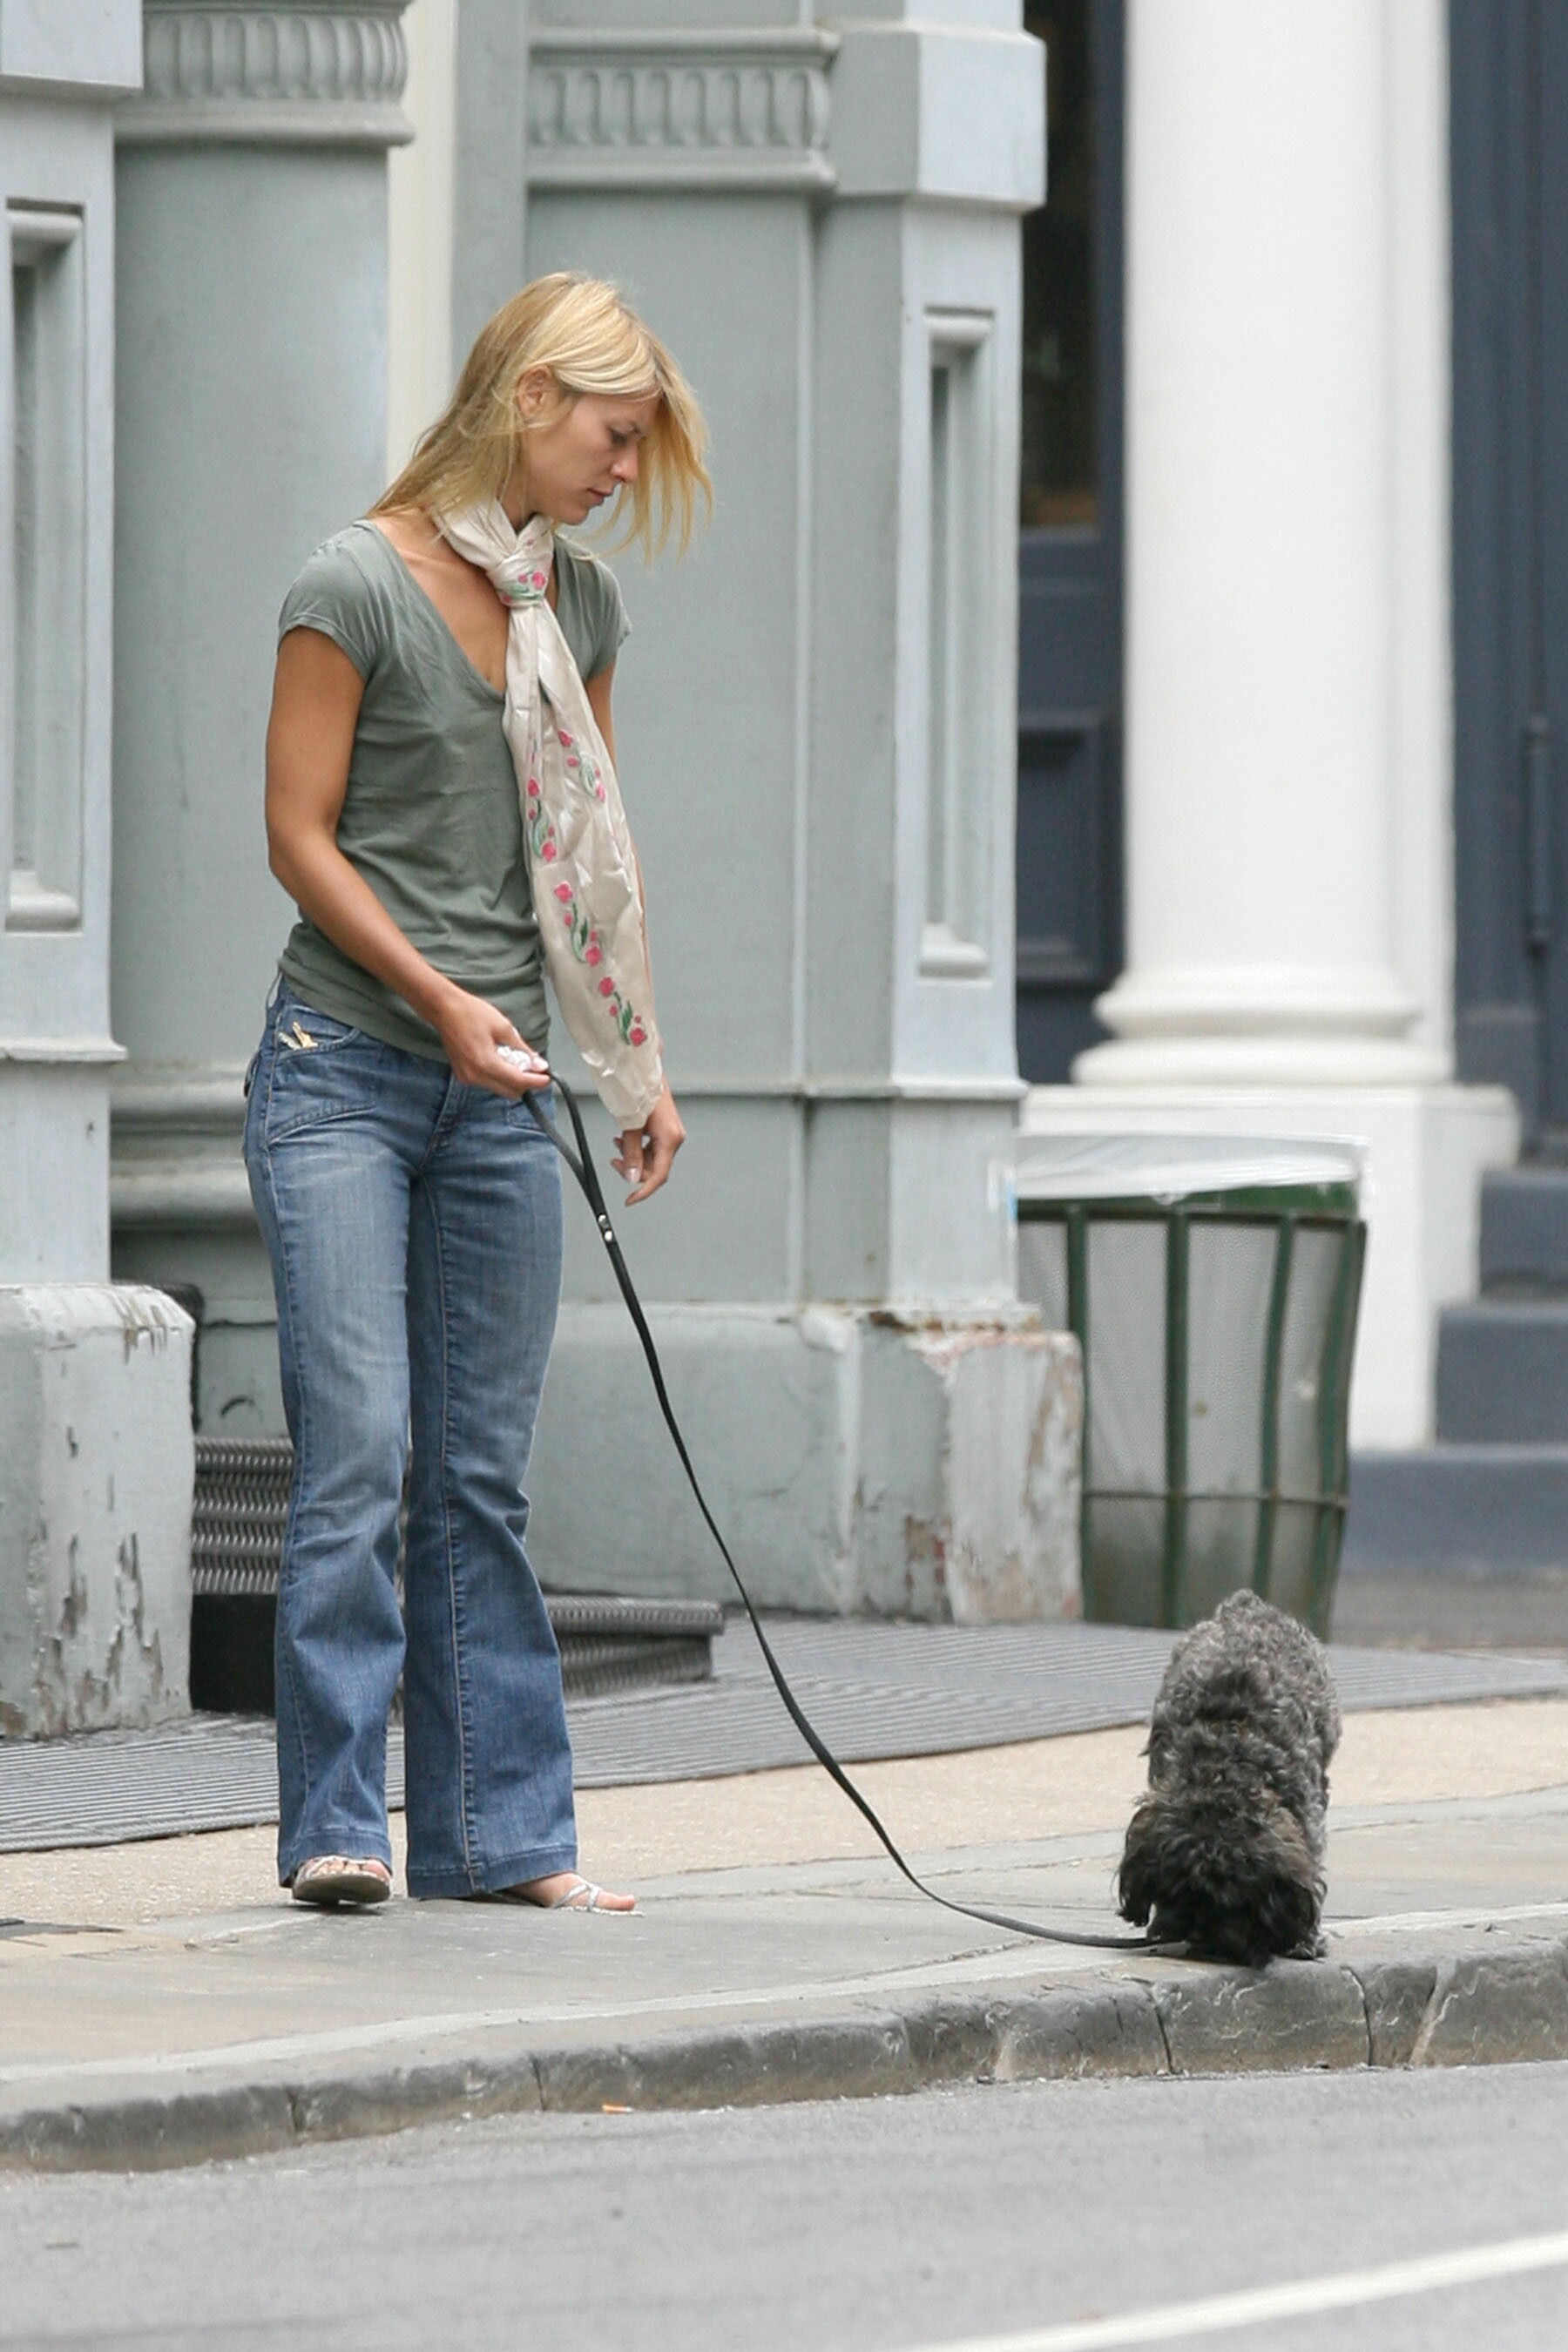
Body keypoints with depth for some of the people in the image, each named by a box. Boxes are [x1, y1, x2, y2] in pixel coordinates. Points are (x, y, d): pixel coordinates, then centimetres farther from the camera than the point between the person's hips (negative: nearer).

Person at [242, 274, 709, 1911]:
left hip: (497, 1095, 6)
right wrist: (439, 996, -15)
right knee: (357, 1450, -12)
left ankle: (500, 1829, 8)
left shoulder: (580, 605, 12)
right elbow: (300, 836, -8)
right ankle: (339, 1824, -9)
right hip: (341, 1069, -6)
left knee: (482, 1472, 6)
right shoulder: (357, 583, -7)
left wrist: (639, 1066, 16)